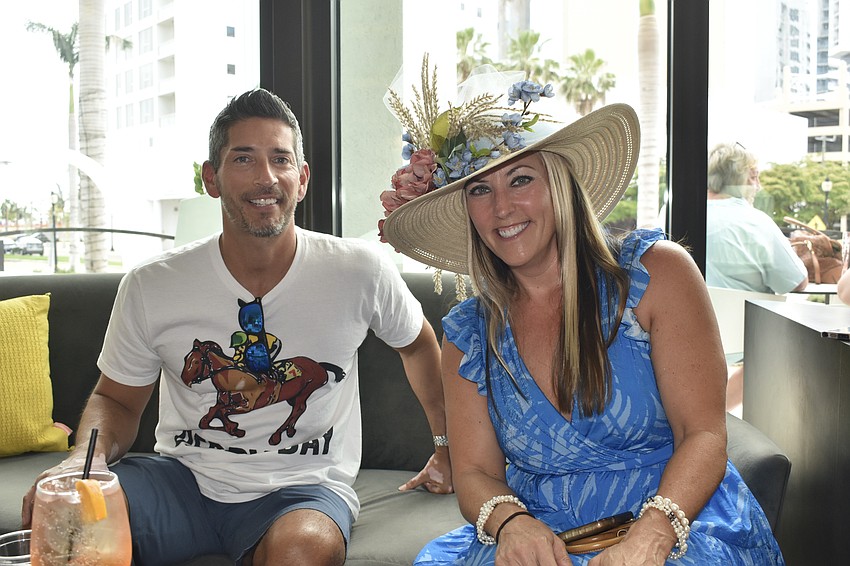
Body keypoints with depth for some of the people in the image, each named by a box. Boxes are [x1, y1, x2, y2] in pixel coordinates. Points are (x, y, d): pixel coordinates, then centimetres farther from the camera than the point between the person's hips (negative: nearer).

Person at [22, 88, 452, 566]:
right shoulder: (150, 287, -6)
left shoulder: (360, 272, -9)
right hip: (183, 478, 1)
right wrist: (85, 458, -16)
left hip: (303, 489, -1)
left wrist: (446, 449, 17)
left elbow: (418, 343, 11)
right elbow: (116, 401, 6)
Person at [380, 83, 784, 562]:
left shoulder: (655, 271, -5)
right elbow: (474, 472, 5)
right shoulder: (468, 335, 5)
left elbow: (703, 436, -8)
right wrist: (511, 522, -18)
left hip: (681, 526, -2)